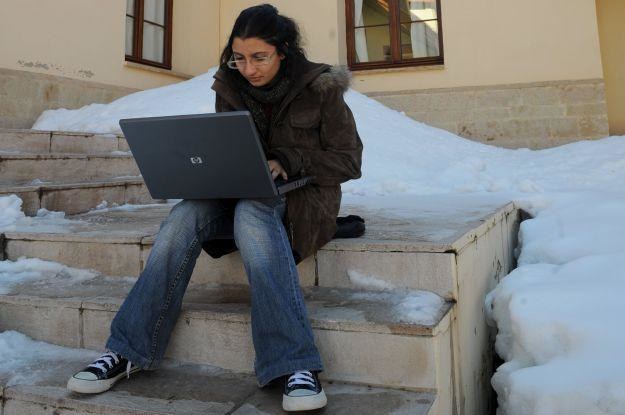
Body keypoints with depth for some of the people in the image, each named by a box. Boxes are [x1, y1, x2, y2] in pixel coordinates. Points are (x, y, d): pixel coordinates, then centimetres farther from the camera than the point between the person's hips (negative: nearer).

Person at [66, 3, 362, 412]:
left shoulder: (321, 88, -6)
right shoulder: (230, 88, 5)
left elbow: (348, 161, -6)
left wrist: (289, 161, -20)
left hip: (301, 199, -4)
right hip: (240, 196, 4)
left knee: (250, 213, -39)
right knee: (185, 215, -28)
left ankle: (296, 366, -42)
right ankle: (128, 350, -20)